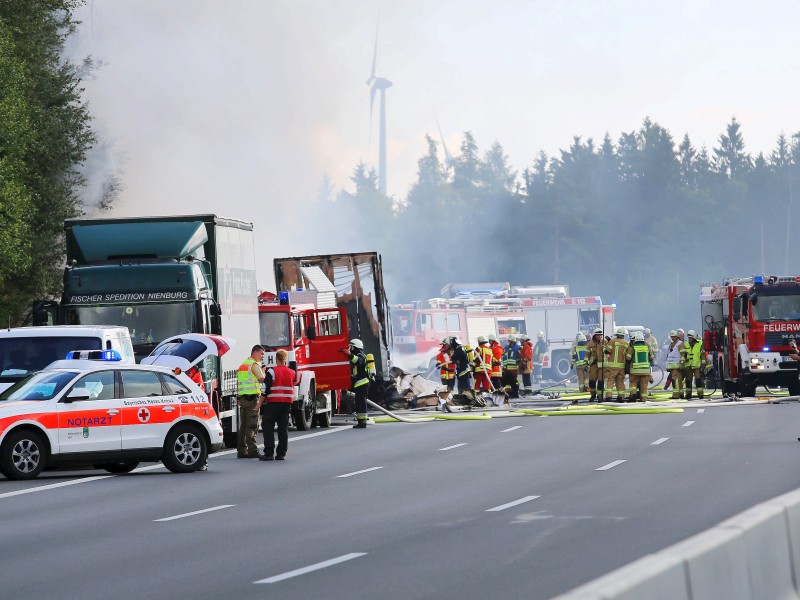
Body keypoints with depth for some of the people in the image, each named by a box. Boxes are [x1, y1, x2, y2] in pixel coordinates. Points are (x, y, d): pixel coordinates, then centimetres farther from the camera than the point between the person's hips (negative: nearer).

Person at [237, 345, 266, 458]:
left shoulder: (243, 365, 22)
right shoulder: (255, 364, -7)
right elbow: (262, 379, -11)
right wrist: (263, 372, 9)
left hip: (242, 397, 9)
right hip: (252, 397, -9)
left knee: (243, 425, 10)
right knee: (252, 425, -9)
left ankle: (241, 450, 10)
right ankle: (252, 450, -13)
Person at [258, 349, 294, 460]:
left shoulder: (272, 371, -8)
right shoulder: (291, 373, 9)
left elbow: (266, 390, -11)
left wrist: (260, 404, -7)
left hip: (273, 403, -5)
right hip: (287, 404, 5)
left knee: (268, 427, 0)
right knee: (283, 428, 8)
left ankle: (268, 453, -7)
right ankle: (281, 454, 7)